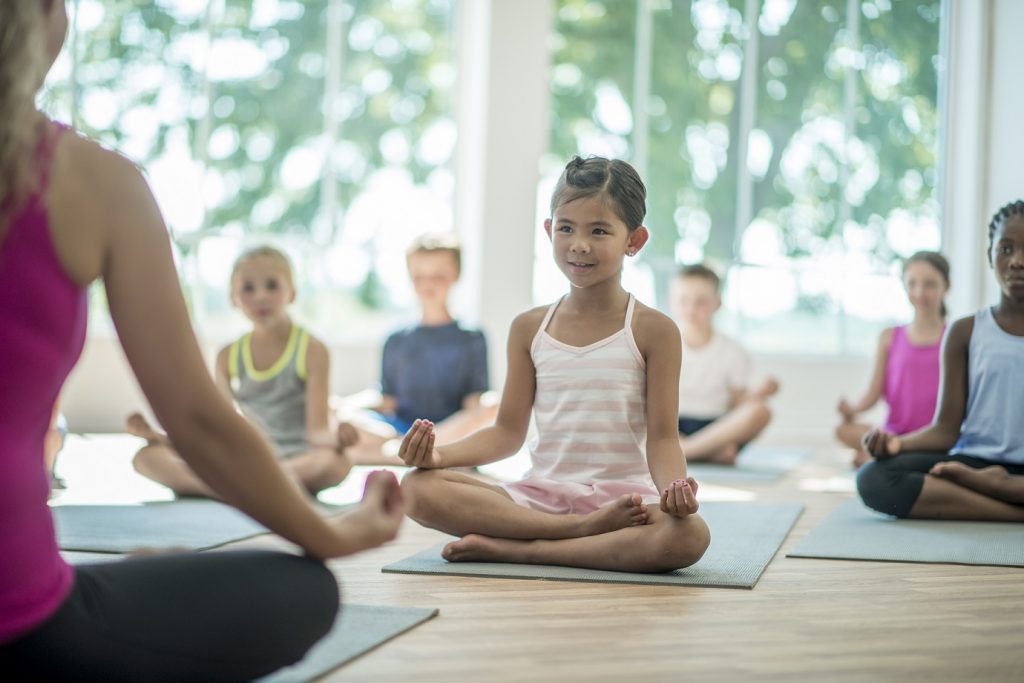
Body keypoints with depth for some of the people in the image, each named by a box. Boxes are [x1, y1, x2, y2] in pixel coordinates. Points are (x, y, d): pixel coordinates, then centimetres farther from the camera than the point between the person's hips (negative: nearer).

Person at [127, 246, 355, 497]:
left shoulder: (311, 350, -1)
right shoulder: (228, 356, 10)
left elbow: (316, 431, -7)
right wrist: (158, 435, -3)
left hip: (299, 461, -3)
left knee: (338, 461, -39)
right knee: (146, 456, -16)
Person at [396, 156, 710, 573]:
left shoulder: (652, 331, 2)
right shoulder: (529, 328, 10)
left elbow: (661, 437, -2)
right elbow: (509, 432, 11)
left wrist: (675, 485, -24)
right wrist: (442, 455, -6)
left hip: (623, 497, -2)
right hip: (541, 494, 2)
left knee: (689, 535, -37)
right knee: (418, 488, -21)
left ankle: (512, 549, -28)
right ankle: (586, 529, -26)